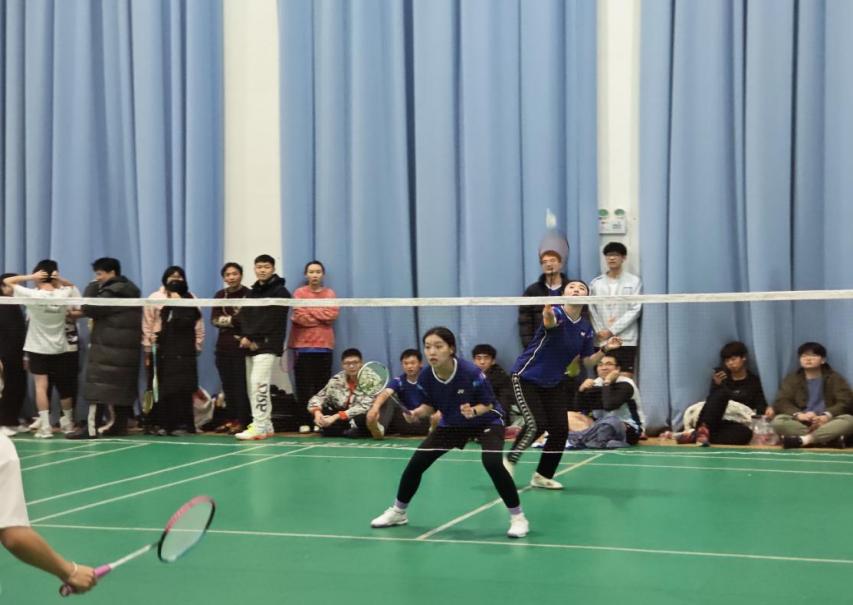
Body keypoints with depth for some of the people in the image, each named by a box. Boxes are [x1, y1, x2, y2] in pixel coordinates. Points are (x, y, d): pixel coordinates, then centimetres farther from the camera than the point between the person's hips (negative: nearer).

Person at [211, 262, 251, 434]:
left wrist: (227, 320, -18)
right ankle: (230, 419, 16)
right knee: (227, 385, 9)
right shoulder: (220, 295, 10)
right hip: (223, 346, 5)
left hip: (242, 346, -5)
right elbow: (215, 320, 3)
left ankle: (242, 421, -1)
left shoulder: (248, 294, -6)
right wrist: (233, 320, -10)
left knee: (240, 384, -5)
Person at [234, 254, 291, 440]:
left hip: (267, 345, -8)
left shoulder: (280, 292, -3)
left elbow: (271, 320, -12)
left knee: (258, 384, -16)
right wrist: (245, 337, -8)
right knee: (252, 387, 6)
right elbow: (243, 317, 11)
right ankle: (266, 425, 12)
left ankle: (259, 427, -17)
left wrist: (251, 338, -12)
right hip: (250, 346, 8)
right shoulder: (252, 292, 20)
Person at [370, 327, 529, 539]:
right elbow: (430, 406, -3)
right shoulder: (425, 376, -20)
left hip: (486, 421, -5)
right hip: (452, 424, 5)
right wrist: (417, 412, -24)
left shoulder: (471, 372, -33)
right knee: (416, 463, 0)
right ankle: (398, 511, 24)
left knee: (492, 463, -31)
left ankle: (517, 517, -12)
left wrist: (474, 411, -41)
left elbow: (489, 404, -21)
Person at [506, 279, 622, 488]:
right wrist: (548, 314, -69)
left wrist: (605, 348, -9)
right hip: (526, 378, -6)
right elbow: (549, 322, -46)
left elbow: (587, 361, 8)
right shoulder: (556, 314, -19)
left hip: (553, 383, 6)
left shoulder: (586, 327, 0)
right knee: (536, 424, -18)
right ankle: (510, 460, 7)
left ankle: (542, 476, 16)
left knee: (560, 430, -2)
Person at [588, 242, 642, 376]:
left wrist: (612, 330, -9)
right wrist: (600, 331, -10)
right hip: (601, 341, 2)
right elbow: (592, 310, 6)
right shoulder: (595, 283, 11)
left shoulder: (634, 281, 4)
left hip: (626, 340, -2)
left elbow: (635, 310, -4)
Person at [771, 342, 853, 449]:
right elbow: (781, 402, -2)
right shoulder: (792, 379, 12)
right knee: (778, 420, -30)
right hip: (800, 423, 0)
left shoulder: (835, 378, 11)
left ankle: (802, 439, -40)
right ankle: (830, 438, -34)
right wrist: (798, 415, -25)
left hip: (826, 423, 0)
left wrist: (827, 416, -23)